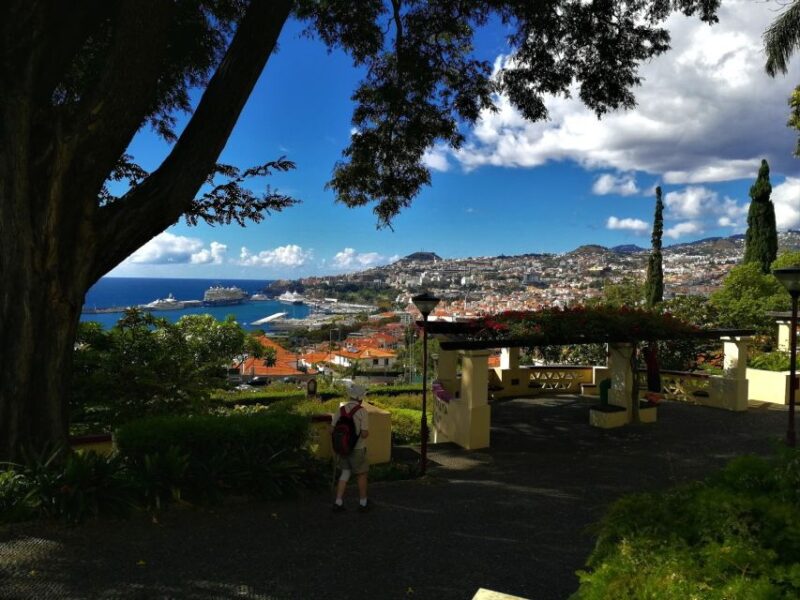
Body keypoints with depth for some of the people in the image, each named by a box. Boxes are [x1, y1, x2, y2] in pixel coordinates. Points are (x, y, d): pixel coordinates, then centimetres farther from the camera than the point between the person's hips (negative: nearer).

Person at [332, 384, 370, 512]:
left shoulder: (341, 409, -1)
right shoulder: (362, 411, -18)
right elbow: (364, 434, -21)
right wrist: (367, 433, 4)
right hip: (357, 449, -5)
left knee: (345, 474, 17)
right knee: (362, 474, 13)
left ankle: (338, 503, 11)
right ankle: (363, 503, 24)